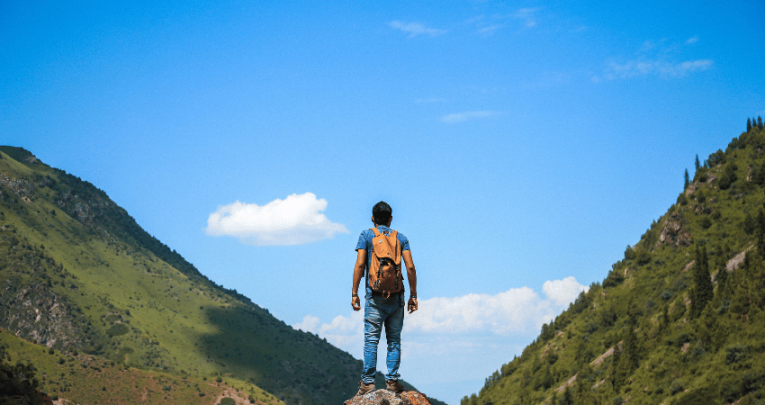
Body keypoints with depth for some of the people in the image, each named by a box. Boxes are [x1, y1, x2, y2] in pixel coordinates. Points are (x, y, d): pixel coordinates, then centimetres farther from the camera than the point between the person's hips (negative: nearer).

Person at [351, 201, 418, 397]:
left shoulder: (366, 235, 6)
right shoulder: (401, 238, 11)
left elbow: (359, 265, -4)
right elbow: (410, 267, 2)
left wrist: (354, 293, -1)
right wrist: (413, 295, 6)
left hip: (375, 295, -2)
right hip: (396, 296, 2)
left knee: (371, 339, -4)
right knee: (394, 339, 6)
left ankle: (368, 382, -8)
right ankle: (392, 380, 1)